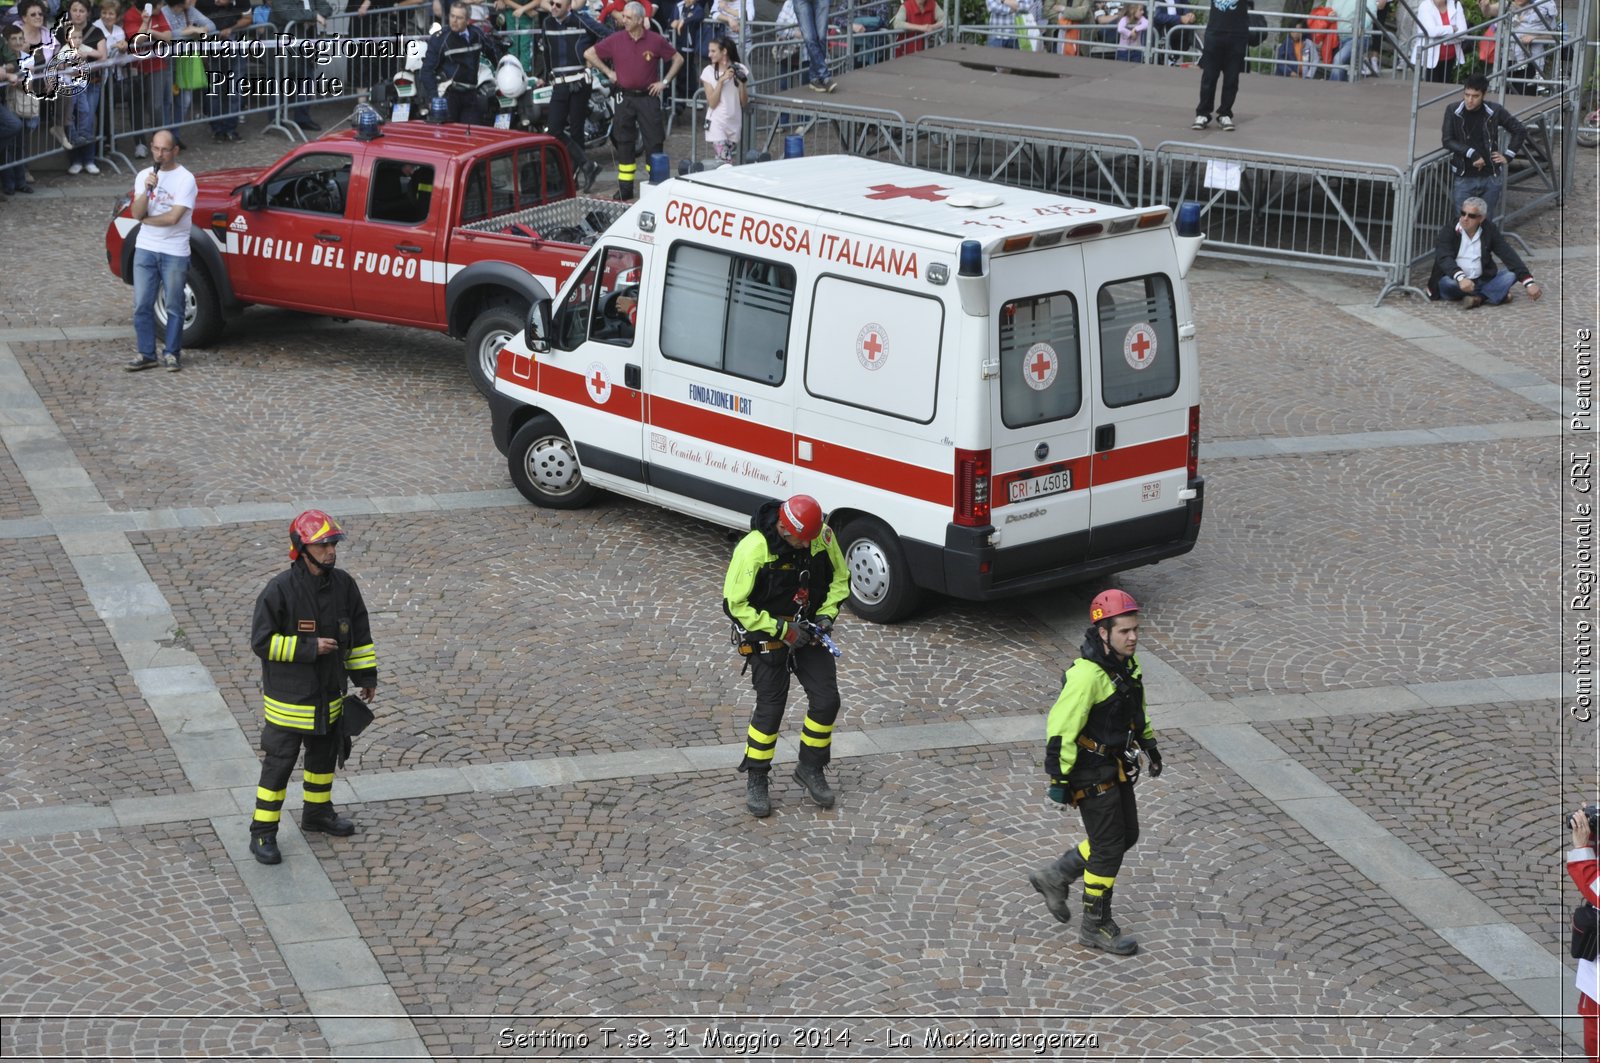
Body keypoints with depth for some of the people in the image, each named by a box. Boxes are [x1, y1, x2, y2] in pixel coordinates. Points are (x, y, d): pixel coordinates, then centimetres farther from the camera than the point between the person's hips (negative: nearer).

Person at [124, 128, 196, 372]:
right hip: (145, 249, 4)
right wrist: (147, 190, -18)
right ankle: (146, 354, 11)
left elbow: (173, 217, -16)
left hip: (175, 253, -4)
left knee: (174, 307, 3)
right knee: (142, 305, 4)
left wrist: (146, 219, -2)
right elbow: (137, 214, -3)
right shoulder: (144, 176, 8)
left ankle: (172, 354, 13)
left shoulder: (185, 179, -7)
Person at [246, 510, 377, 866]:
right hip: (289, 699, -6)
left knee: (324, 756, 22)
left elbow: (359, 632, 9)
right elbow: (261, 640, -18)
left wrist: (366, 675, 11)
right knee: (278, 765, 1)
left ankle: (318, 812, 43)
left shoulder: (343, 584, -4)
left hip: (329, 695, 6)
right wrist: (308, 648, -23)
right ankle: (263, 833, 12)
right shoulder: (280, 590, -21)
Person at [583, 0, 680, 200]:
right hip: (625, 99, 2)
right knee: (624, 144, 6)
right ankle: (625, 189, 13)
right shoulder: (616, 40, -2)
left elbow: (678, 59, 6)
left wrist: (665, 82, 0)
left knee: (654, 142, -2)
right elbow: (589, 54, 7)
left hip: (648, 97, -2)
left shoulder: (656, 41, -5)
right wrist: (608, 72, 3)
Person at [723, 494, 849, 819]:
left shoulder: (823, 536, -13)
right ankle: (756, 780, 15)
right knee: (770, 708, -3)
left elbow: (839, 578, 6)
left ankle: (811, 768, 20)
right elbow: (735, 604, -20)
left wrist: (827, 613, -9)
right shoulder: (753, 549, -27)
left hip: (808, 630, 5)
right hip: (767, 634, -5)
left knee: (826, 700, 0)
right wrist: (781, 630, -22)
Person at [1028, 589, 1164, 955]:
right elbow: (1060, 727, -25)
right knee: (1108, 846, 0)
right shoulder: (1087, 674, -28)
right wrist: (1059, 780, -22)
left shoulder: (1127, 662, 0)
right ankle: (1095, 926, 16)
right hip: (1091, 773, -9)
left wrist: (1150, 745, 23)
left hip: (1116, 766, 9)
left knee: (1126, 835, 18)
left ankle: (1054, 877, 31)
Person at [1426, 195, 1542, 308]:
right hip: (1458, 283, -3)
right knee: (1447, 283, -35)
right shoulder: (1449, 230, -7)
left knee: (1511, 275, -16)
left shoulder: (1490, 230, 0)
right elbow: (1444, 258, -23)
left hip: (1482, 281, 3)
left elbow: (1509, 256, -5)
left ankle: (1477, 297, -30)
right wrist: (1461, 278, -43)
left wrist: (1529, 283, -16)